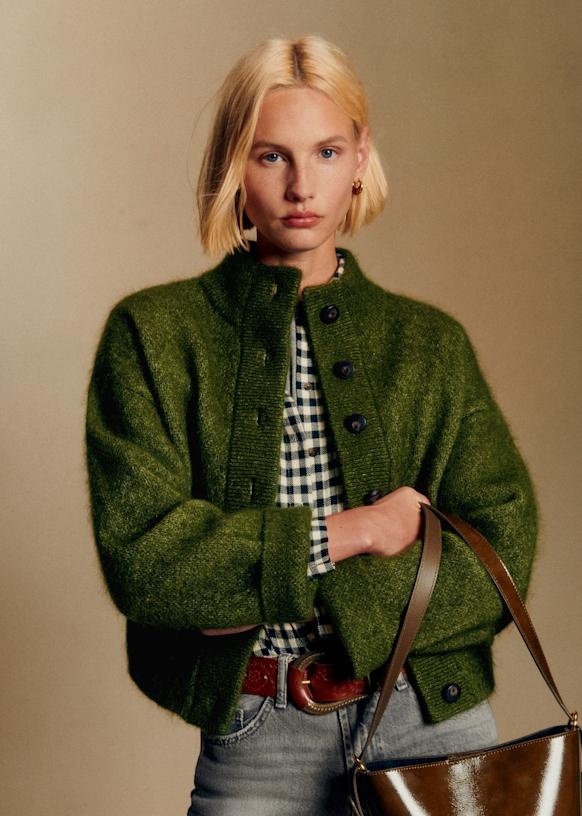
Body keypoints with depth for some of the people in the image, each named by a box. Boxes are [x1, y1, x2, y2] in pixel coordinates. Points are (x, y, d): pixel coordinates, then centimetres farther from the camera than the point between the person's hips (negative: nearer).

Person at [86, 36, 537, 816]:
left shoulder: (431, 343, 4)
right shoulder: (154, 335, -3)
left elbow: (502, 554, -4)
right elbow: (139, 554, -12)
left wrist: (288, 599, -14)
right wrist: (343, 532, -13)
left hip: (434, 723, 2)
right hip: (258, 740, -2)